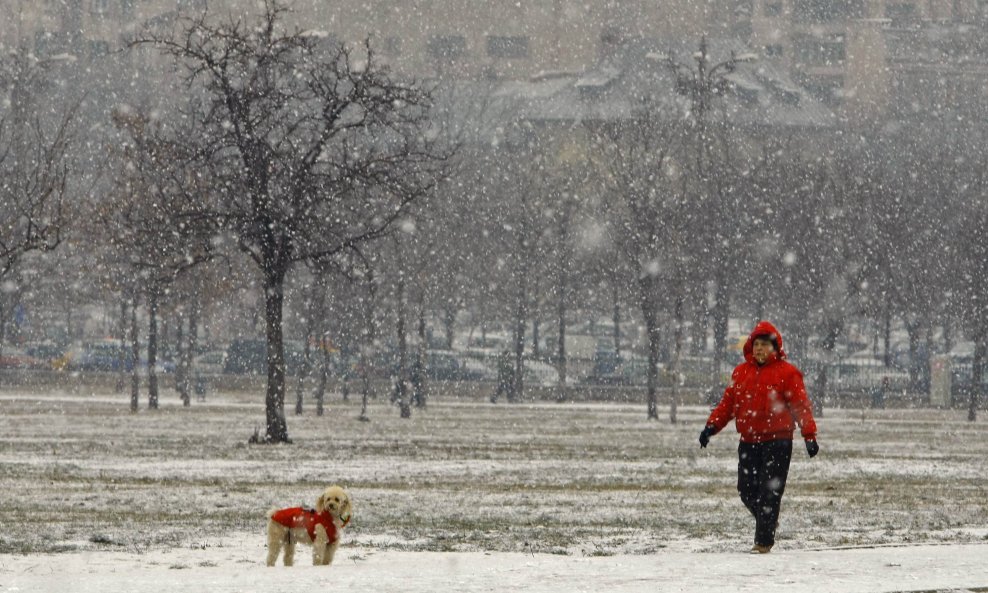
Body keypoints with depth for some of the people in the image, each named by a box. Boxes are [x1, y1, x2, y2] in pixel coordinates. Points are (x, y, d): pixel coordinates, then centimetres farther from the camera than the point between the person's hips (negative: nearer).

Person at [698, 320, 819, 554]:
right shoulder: (741, 372, 12)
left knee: (769, 491, -6)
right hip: (748, 442, 5)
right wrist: (712, 426, 0)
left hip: (777, 442, -5)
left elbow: (801, 405, -7)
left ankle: (764, 541, -2)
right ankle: (767, 521, 33)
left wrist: (809, 435, -17)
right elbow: (727, 403, 13)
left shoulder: (786, 373, -2)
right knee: (747, 490, 7)